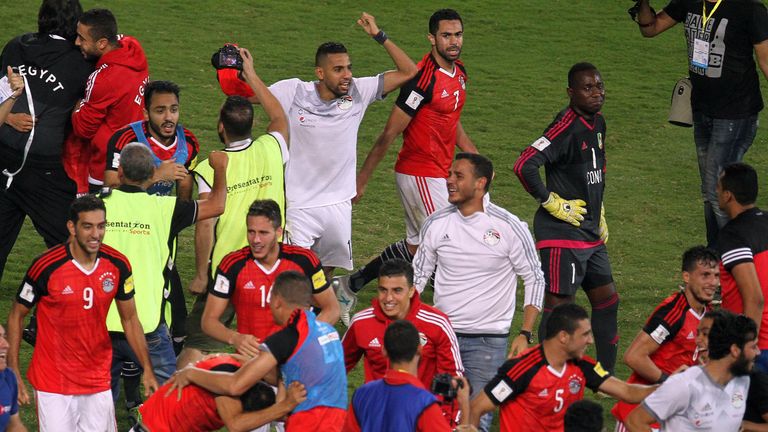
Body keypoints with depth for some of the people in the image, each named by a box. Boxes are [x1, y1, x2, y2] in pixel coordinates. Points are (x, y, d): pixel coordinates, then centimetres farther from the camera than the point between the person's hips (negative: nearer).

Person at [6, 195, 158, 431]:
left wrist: (148, 370, 4)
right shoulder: (46, 267, -16)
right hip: (53, 383, -4)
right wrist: (14, 374, -8)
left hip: (98, 381, 4)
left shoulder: (117, 265, -4)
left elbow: (130, 320, 9)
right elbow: (16, 316, -4)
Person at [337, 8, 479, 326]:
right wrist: (362, 179, -14)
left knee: (416, 246, 16)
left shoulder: (459, 73, 8)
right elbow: (390, 133, -17)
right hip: (420, 173, -9)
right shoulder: (424, 78, -20)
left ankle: (349, 286, 26)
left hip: (439, 173, 9)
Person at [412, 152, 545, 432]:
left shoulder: (510, 228, -8)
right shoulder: (436, 224, 2)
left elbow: (535, 280, 0)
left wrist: (525, 335, -8)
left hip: (487, 340, -3)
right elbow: (418, 275, 13)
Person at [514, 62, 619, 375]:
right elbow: (524, 166, -29)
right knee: (559, 303, -7)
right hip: (562, 233, -9)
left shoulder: (597, 123, 10)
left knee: (606, 299, 15)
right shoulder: (567, 127, -19)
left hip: (591, 232, 10)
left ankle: (606, 374, 25)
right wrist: (552, 203, -19)